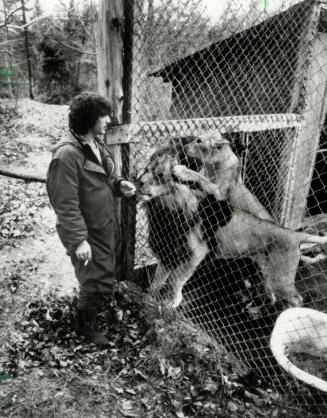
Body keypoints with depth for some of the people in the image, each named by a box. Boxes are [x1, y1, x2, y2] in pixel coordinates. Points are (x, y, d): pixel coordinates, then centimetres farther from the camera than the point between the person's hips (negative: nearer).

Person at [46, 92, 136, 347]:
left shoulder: (97, 144, 4)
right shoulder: (67, 154, -24)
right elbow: (66, 204, -25)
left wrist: (119, 184, -2)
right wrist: (78, 240, -26)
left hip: (105, 227, 8)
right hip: (86, 233, -8)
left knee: (104, 277, 20)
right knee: (100, 283, 2)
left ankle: (90, 307, 46)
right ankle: (86, 325, 30)